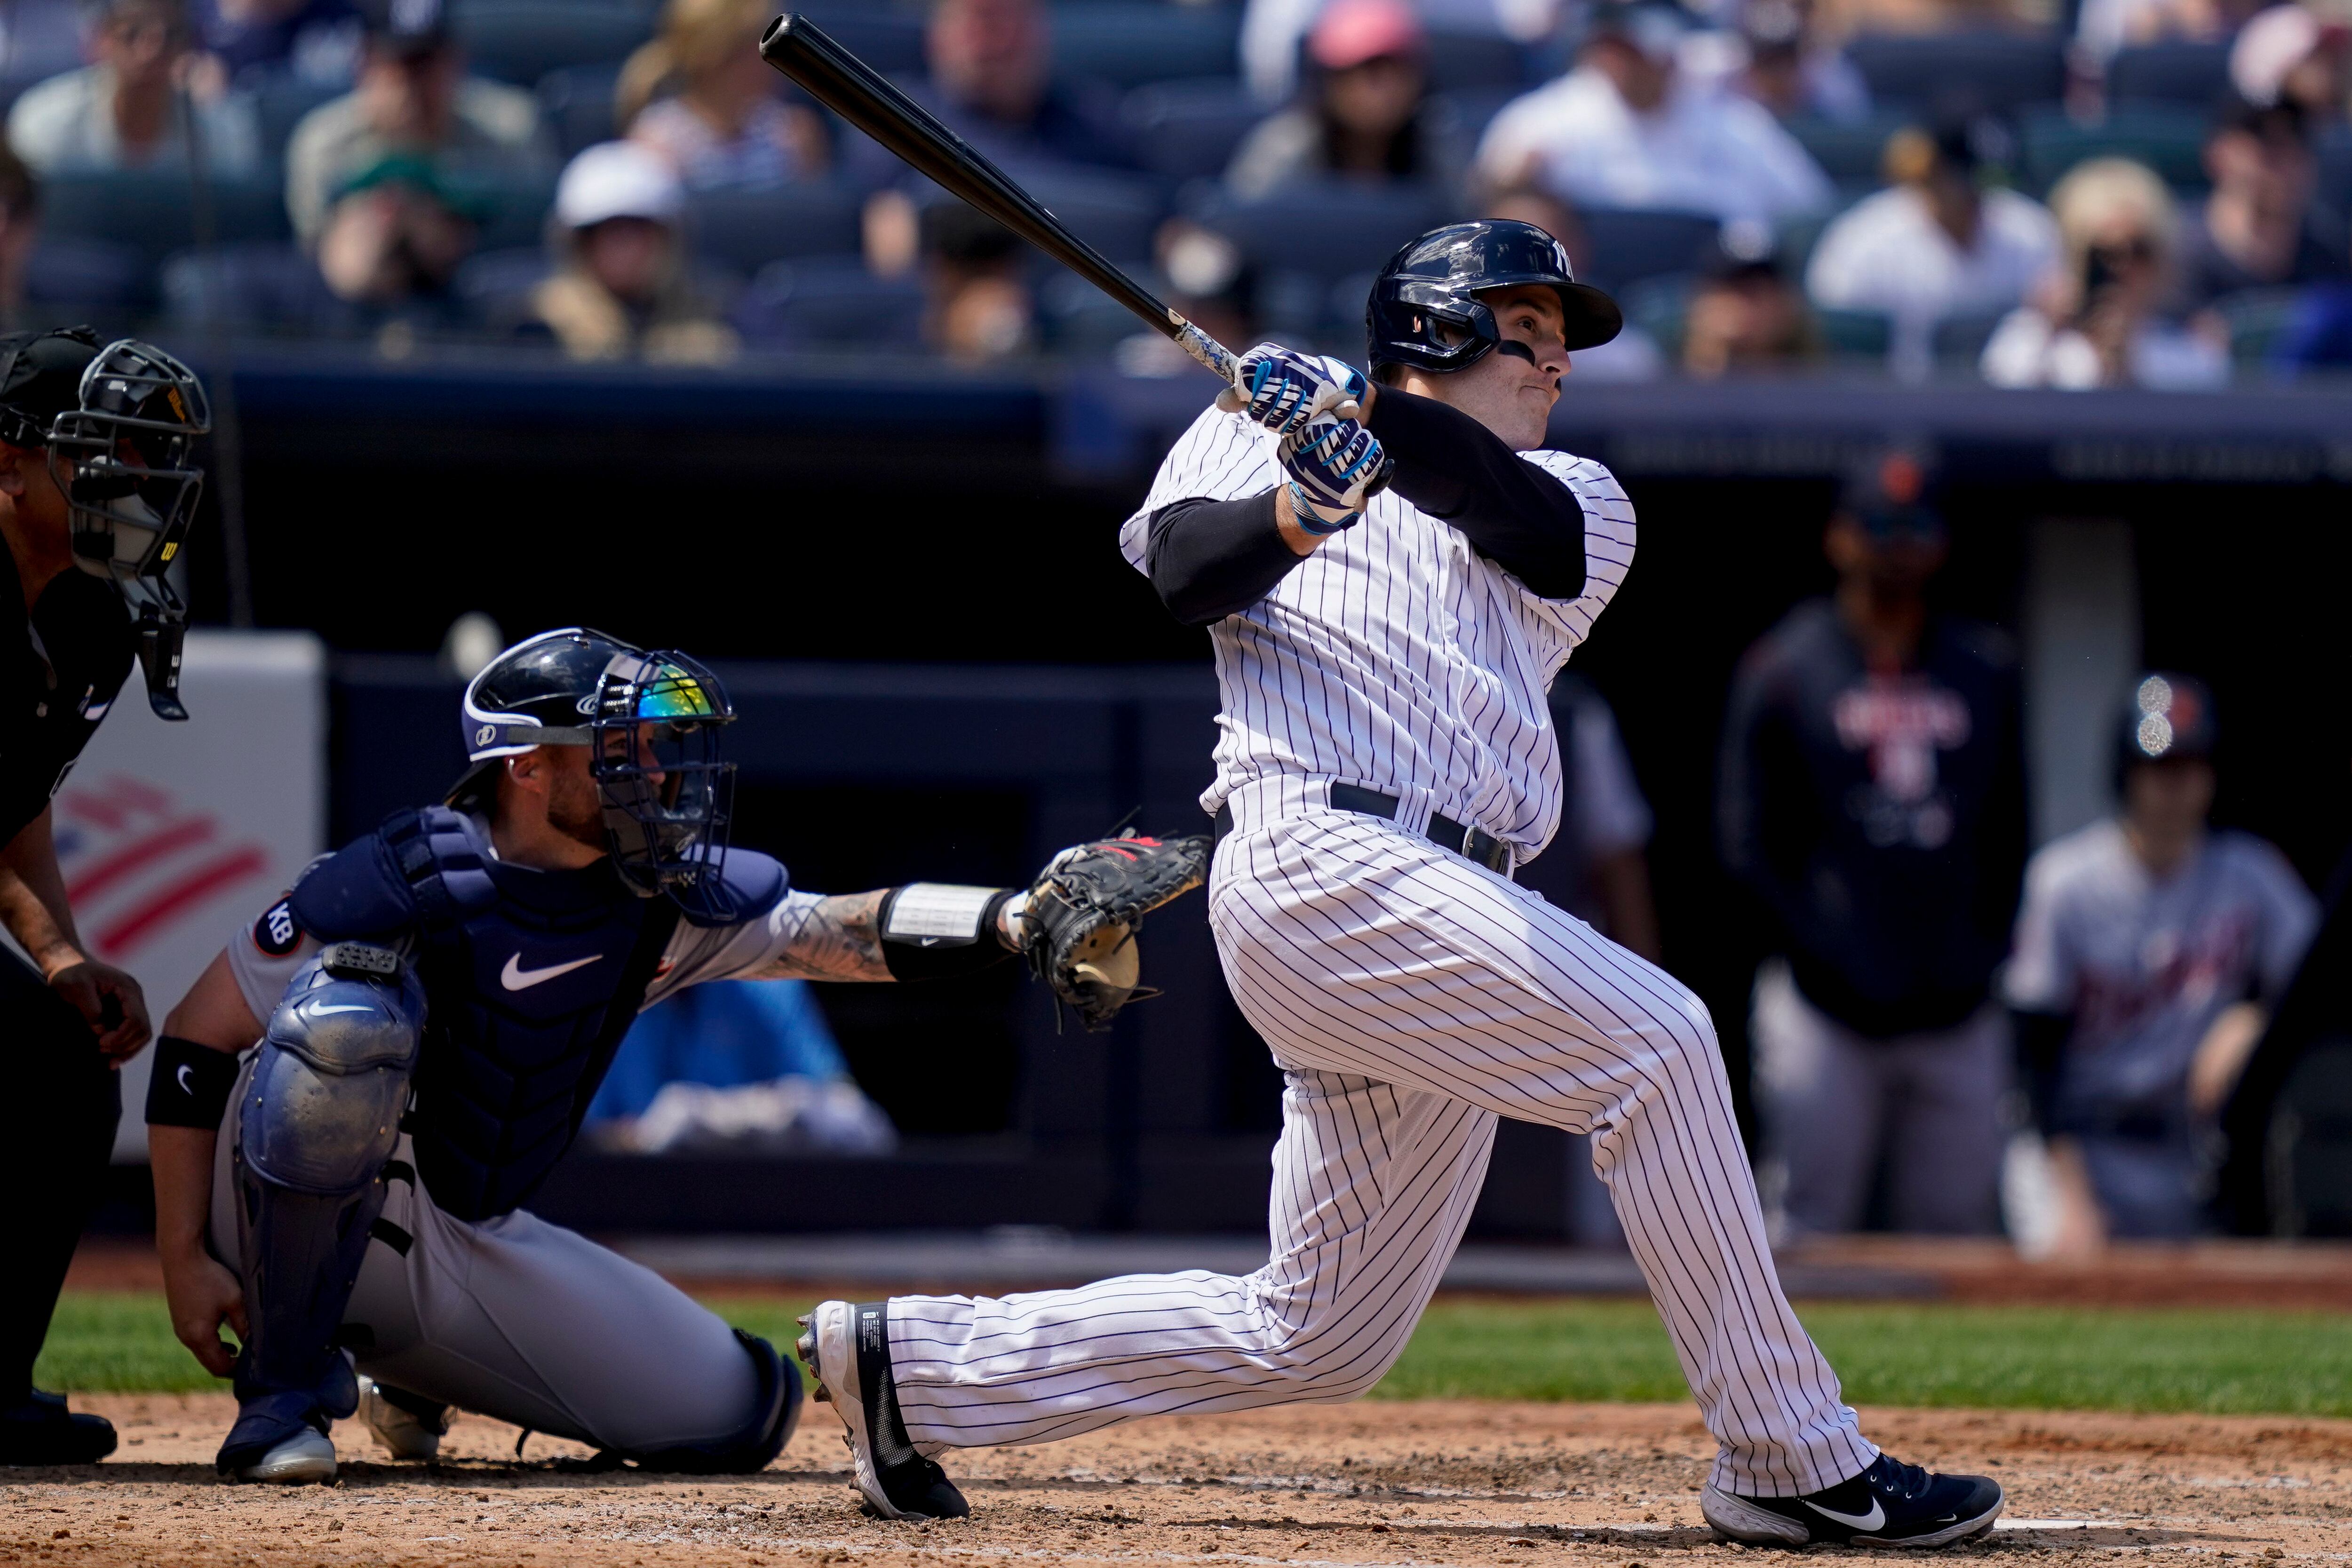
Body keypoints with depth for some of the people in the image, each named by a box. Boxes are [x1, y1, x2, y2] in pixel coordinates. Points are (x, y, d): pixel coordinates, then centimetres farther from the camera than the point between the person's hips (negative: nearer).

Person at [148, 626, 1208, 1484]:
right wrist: (184, 1260, -20)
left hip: (474, 1249, 6)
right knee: (349, 1011, -36)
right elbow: (197, 1039, -15)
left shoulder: (665, 899, -1)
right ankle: (286, 1393, -21)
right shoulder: (415, 882, -19)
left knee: (736, 1415, 0)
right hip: (303, 1232, -6)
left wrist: (1016, 920, -30)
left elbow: (840, 932, -12)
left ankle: (412, 1372, 21)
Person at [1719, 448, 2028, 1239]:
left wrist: (1986, 952, 5)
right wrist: (1825, 954, -9)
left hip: (1957, 1016, 3)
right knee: (1809, 1226, -7)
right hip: (1824, 1010, -3)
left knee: (1957, 1227, 3)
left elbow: (2008, 834, 18)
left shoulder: (1987, 670, 14)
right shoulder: (1783, 668, 3)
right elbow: (1746, 844, 0)